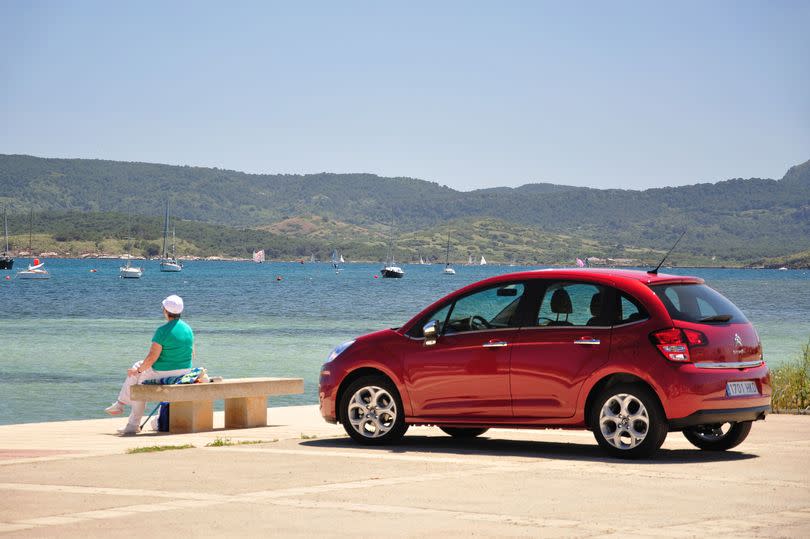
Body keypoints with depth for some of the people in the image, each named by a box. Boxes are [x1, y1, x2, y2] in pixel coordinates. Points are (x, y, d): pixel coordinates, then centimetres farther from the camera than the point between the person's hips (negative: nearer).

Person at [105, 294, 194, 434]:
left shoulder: (162, 331, -19)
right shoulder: (188, 329, 4)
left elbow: (151, 358, -19)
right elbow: (191, 355, 13)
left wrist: (138, 370, -3)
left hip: (163, 372, -7)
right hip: (184, 371, 7)